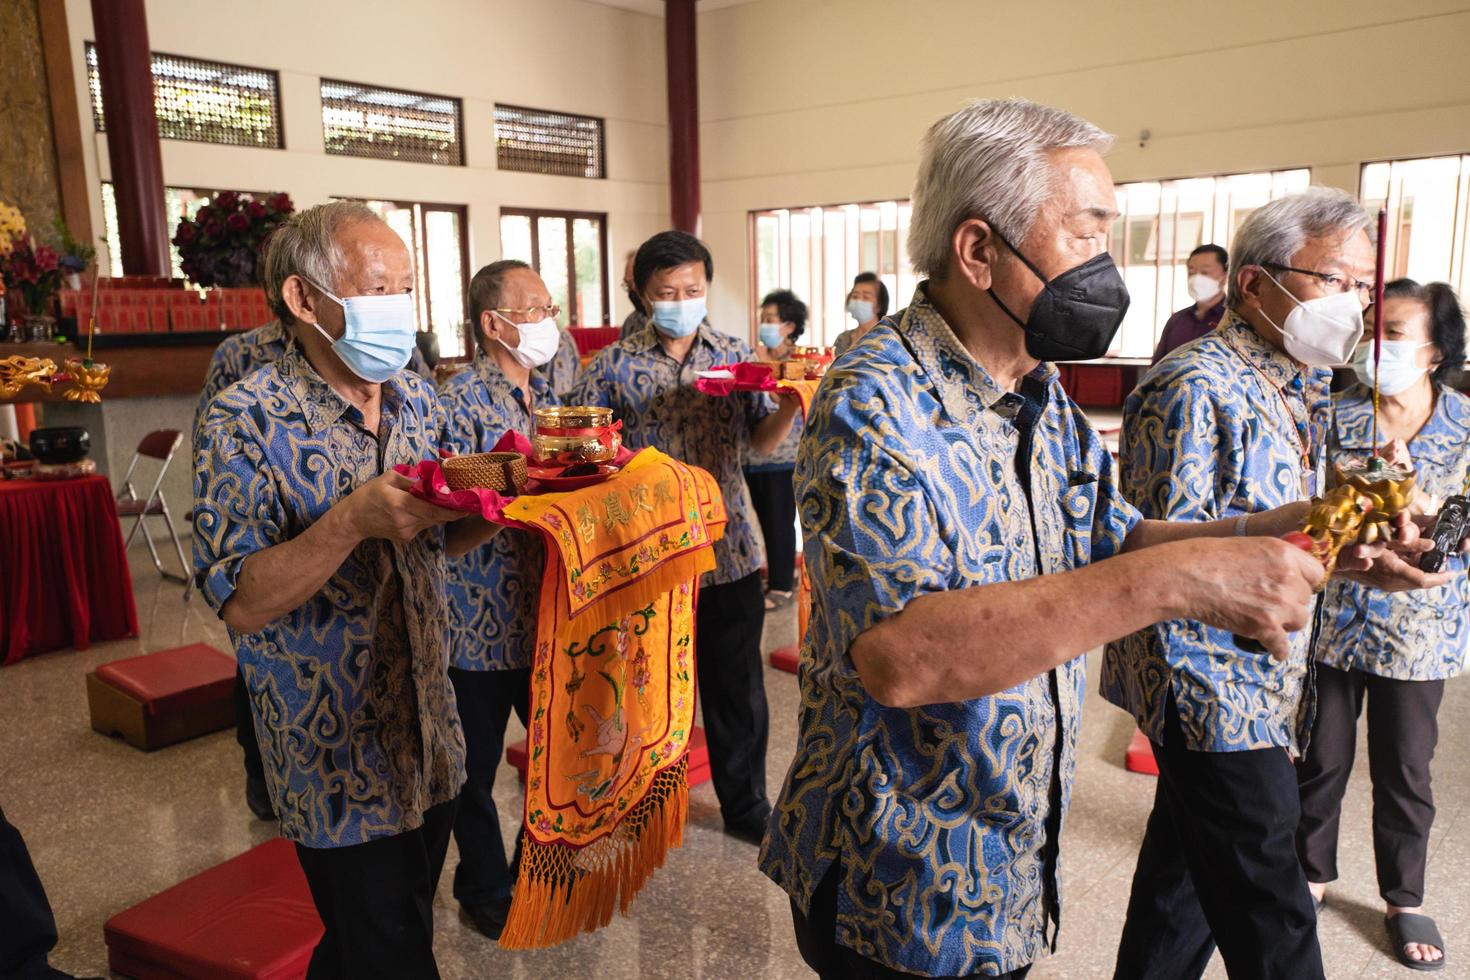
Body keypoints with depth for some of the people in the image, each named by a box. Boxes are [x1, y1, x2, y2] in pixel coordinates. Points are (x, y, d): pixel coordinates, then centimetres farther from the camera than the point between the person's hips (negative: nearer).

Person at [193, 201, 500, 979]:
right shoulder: (246, 421, -17)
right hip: (337, 761, -6)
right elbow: (243, 605, -20)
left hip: (430, 741, 6)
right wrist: (352, 520, -33)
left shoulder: (416, 400, 2)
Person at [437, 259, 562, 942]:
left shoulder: (548, 394, 9)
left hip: (547, 613, 7)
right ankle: (484, 889, 34)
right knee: (476, 765, 11)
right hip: (484, 621, -7)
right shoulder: (460, 403, -14)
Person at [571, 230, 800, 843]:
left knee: (738, 687, 12)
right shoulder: (614, 367, -2)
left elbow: (761, 441, 4)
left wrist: (789, 404, -15)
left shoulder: (736, 356, 6)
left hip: (729, 546, 2)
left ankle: (745, 804, 32)